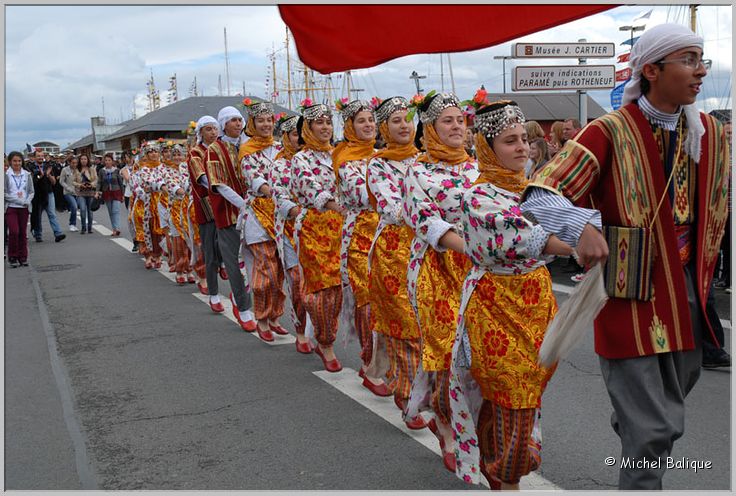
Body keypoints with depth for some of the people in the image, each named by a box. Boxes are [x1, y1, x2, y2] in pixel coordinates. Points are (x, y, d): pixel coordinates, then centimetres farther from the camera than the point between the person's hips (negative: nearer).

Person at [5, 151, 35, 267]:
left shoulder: (27, 175, 7)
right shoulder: (6, 175, -2)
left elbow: (31, 191, 10)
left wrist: (27, 201, -8)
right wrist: (17, 199, -13)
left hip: (24, 207, 3)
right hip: (10, 207, -3)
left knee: (23, 232, 6)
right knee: (14, 231, -12)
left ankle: (23, 257, 15)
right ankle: (12, 257, 2)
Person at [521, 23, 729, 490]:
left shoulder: (710, 133, 7)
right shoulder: (611, 132, -13)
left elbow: (718, 208, 19)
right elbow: (539, 197, -23)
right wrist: (582, 227, -40)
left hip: (688, 289, 7)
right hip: (633, 294, -7)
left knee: (669, 411, 21)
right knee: (654, 428, -4)